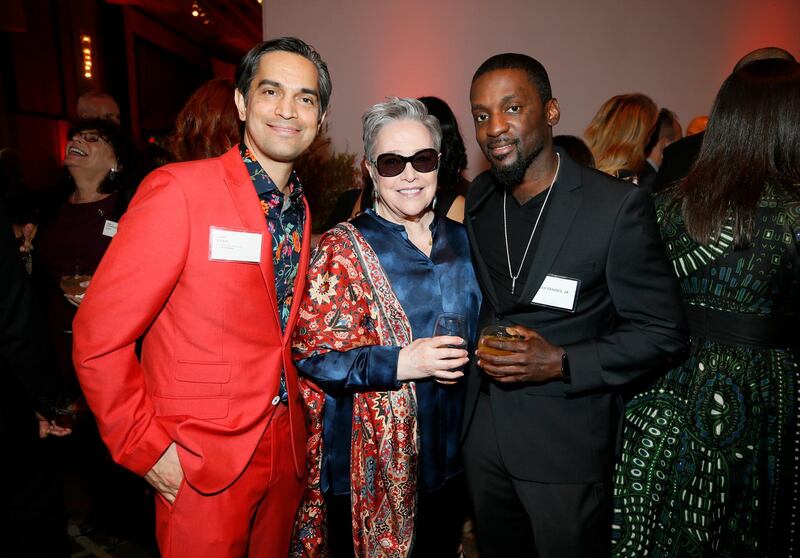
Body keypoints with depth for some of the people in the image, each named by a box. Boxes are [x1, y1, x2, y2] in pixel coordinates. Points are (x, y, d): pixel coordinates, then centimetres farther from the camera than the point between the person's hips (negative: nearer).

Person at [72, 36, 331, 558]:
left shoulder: (302, 210, 5)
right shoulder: (178, 189, -16)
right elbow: (100, 338, -14)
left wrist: (300, 425, 7)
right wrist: (146, 448, -12)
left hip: (287, 451, 6)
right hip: (199, 463, -6)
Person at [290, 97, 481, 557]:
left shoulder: (462, 240, 3)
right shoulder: (344, 248, -11)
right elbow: (310, 352, -14)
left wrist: (470, 357, -5)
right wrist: (396, 363, -23)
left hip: (448, 451, 5)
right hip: (371, 462, -4)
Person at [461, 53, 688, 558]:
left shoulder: (619, 205, -16)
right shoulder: (477, 198, 1)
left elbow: (663, 331, -12)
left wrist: (562, 363, -22)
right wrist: (478, 349, 2)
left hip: (567, 442, -5)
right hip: (483, 434, 5)